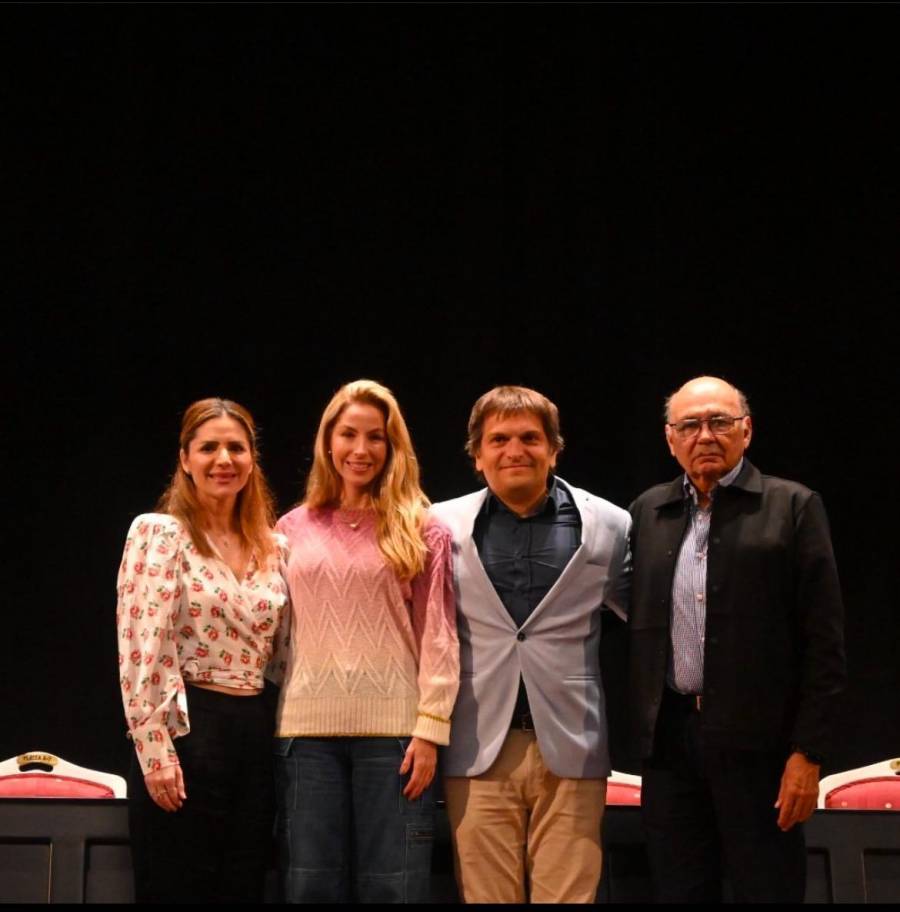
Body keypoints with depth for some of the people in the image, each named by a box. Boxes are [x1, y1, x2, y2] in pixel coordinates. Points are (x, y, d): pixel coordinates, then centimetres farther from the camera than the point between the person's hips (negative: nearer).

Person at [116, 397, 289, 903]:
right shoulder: (158, 532, -4)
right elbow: (141, 648, -11)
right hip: (187, 730, -6)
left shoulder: (272, 548, 13)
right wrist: (154, 748, -17)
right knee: (178, 890, -3)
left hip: (255, 734, 6)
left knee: (243, 890, 8)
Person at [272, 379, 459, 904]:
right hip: (308, 727, 3)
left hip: (393, 727, -2)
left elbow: (438, 635, -1)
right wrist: (272, 722, 6)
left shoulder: (421, 530, 4)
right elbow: (278, 632, 13)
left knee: (392, 885, -1)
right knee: (312, 885, 5)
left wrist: (431, 727, -9)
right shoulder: (294, 529, 12)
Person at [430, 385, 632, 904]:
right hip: (478, 750, 0)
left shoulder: (608, 525, 5)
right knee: (485, 896, 3)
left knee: (568, 895, 1)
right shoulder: (444, 525, 5)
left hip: (570, 747, 0)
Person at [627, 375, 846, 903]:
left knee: (768, 891, 0)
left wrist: (807, 751, -10)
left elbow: (824, 641, -4)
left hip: (757, 740, -4)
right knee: (680, 893, 8)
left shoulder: (792, 507, 0)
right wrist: (644, 730, 6)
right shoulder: (648, 512, 12)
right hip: (669, 739, 4)